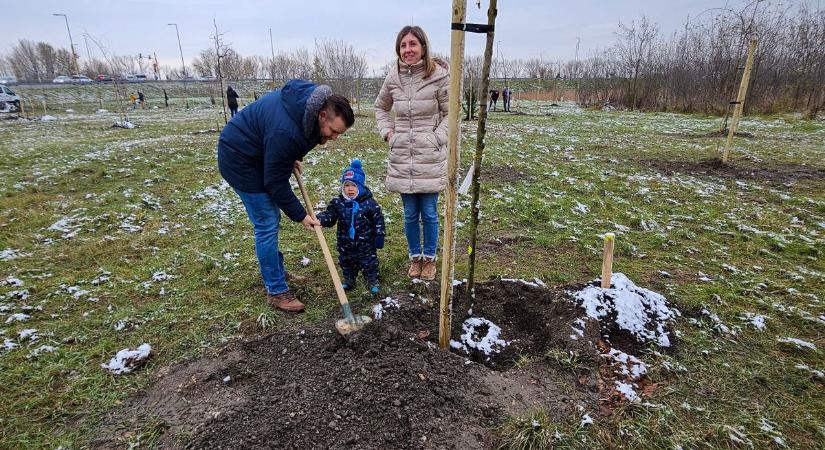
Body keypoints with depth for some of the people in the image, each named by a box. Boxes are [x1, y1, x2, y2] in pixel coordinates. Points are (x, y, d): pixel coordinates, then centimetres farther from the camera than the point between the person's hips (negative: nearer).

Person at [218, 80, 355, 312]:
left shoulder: (316, 101, -10)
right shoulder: (285, 132, -37)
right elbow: (276, 183, -27)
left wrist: (293, 159, 8)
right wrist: (300, 215, -19)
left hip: (258, 154, 9)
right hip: (239, 159, -9)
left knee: (271, 219, 15)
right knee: (267, 224, -9)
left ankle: (277, 271, 30)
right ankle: (276, 291, 1)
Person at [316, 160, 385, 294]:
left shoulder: (369, 203, -12)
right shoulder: (337, 203, -5)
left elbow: (378, 219, -7)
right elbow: (330, 216, -5)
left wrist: (380, 236, -8)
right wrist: (320, 220, -26)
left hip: (366, 243, -3)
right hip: (346, 244, 3)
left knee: (369, 263, 8)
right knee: (346, 263, 18)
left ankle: (373, 281, 26)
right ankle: (349, 280, 38)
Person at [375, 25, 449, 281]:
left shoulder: (439, 75, -7)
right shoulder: (393, 77, 3)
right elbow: (380, 108, 20)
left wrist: (436, 138, -11)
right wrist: (387, 133, 7)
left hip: (430, 157, -3)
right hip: (402, 157, 3)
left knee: (429, 214, 6)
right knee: (410, 215, 11)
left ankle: (429, 258, 26)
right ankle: (415, 257, 30)